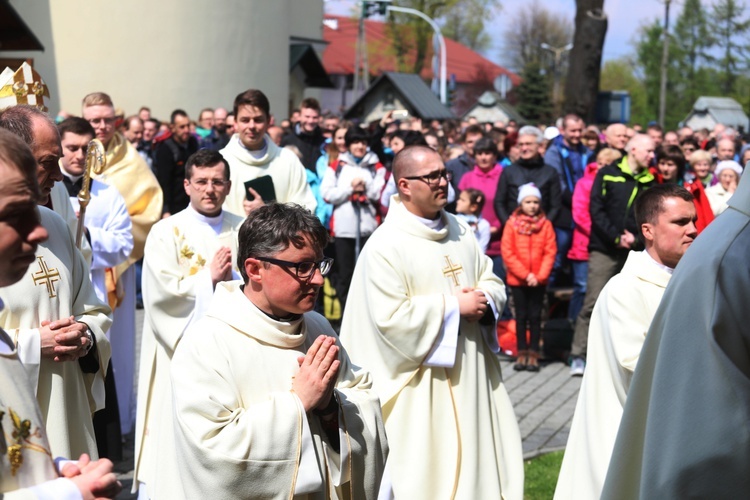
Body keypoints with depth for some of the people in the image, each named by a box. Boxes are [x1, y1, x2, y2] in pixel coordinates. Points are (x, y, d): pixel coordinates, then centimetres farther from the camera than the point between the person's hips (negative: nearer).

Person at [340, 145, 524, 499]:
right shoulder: (385, 245, -15)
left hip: (473, 371, 7)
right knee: (428, 469, 2)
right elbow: (391, 319, -21)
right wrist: (454, 306, -18)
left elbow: (492, 281, 14)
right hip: (423, 384, -7)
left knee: (475, 454, 14)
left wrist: (485, 301, -10)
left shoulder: (459, 231, 8)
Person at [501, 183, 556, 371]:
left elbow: (550, 252, -4)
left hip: (538, 281, 0)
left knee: (535, 316, 5)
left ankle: (533, 353, 11)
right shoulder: (512, 224, -3)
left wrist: (539, 276, -12)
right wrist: (525, 274, -12)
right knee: (521, 316, 8)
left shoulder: (545, 224, -2)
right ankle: (522, 353, 14)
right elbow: (507, 253, -6)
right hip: (517, 280, 0)